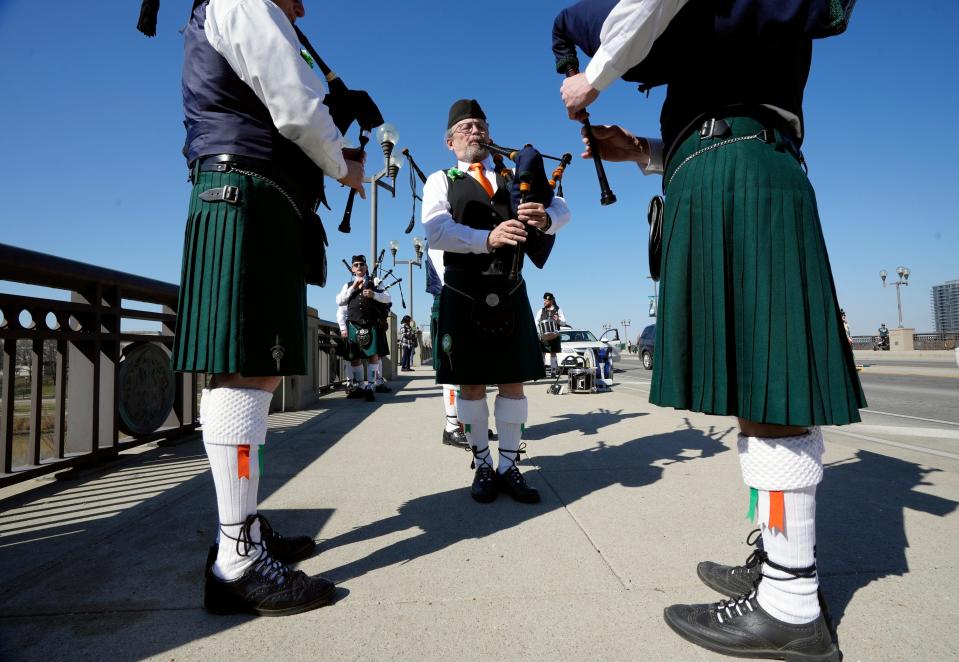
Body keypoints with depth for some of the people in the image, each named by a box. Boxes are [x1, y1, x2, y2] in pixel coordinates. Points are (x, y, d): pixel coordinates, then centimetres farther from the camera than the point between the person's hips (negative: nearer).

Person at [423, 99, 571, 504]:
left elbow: (562, 208, 7)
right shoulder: (440, 181, 8)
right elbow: (435, 230, -12)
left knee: (513, 380, 3)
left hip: (510, 291, 3)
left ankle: (509, 466, 15)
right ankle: (482, 466, 17)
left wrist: (545, 216, -18)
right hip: (464, 293, -3)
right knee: (471, 383, 3)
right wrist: (487, 238, -28)